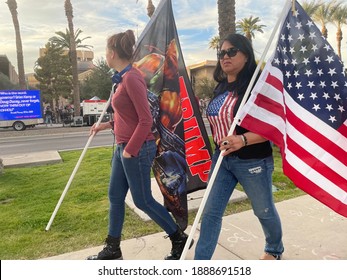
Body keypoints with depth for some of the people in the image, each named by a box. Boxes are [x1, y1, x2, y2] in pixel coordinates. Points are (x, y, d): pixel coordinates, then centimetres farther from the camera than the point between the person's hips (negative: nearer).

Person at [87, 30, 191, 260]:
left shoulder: (132, 78, -18)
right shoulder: (124, 78, 11)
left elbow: (146, 120, -21)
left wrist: (130, 149, -17)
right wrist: (108, 125, 18)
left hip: (137, 149, -10)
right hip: (123, 147, 10)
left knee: (143, 200, 4)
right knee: (115, 196, 15)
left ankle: (179, 239, 25)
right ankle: (112, 249, 32)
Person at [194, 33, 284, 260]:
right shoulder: (221, 88, 6)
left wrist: (243, 140, -33)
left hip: (252, 161, -5)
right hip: (222, 158, 6)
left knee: (264, 210, 17)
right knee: (211, 212, 5)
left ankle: (275, 250, 47)